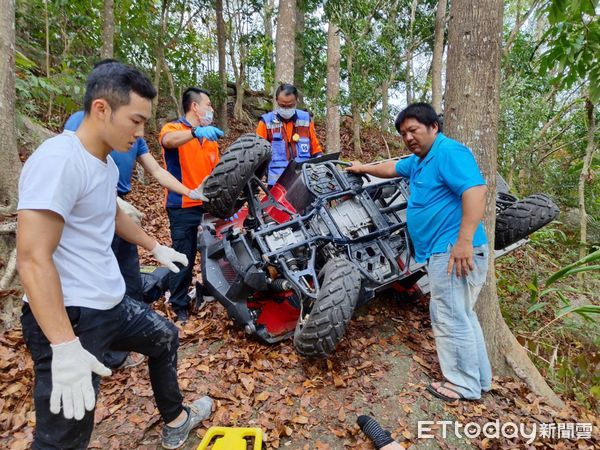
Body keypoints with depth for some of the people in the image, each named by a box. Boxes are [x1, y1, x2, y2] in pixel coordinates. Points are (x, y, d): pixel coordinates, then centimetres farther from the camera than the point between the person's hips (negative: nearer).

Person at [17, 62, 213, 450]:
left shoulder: (107, 162, 7)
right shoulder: (58, 159, -22)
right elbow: (33, 258, -26)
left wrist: (156, 248, 34)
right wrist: (65, 347, -29)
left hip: (113, 303, 10)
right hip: (71, 315, -10)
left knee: (165, 338, 26)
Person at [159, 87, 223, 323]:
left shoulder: (210, 135, 18)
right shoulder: (174, 128, -4)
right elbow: (167, 140, -30)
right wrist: (196, 132, -45)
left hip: (209, 204, 7)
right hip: (183, 206, -6)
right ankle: (180, 306, 14)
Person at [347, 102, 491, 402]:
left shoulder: (449, 152, -11)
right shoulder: (418, 161, 20)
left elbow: (476, 190, -24)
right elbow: (392, 168, 38)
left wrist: (465, 240, -30)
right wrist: (364, 169, 48)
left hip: (455, 250, -11)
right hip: (442, 251, 11)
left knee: (449, 318, -3)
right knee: (460, 315, 16)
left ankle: (464, 386, 11)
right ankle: (480, 378, 28)